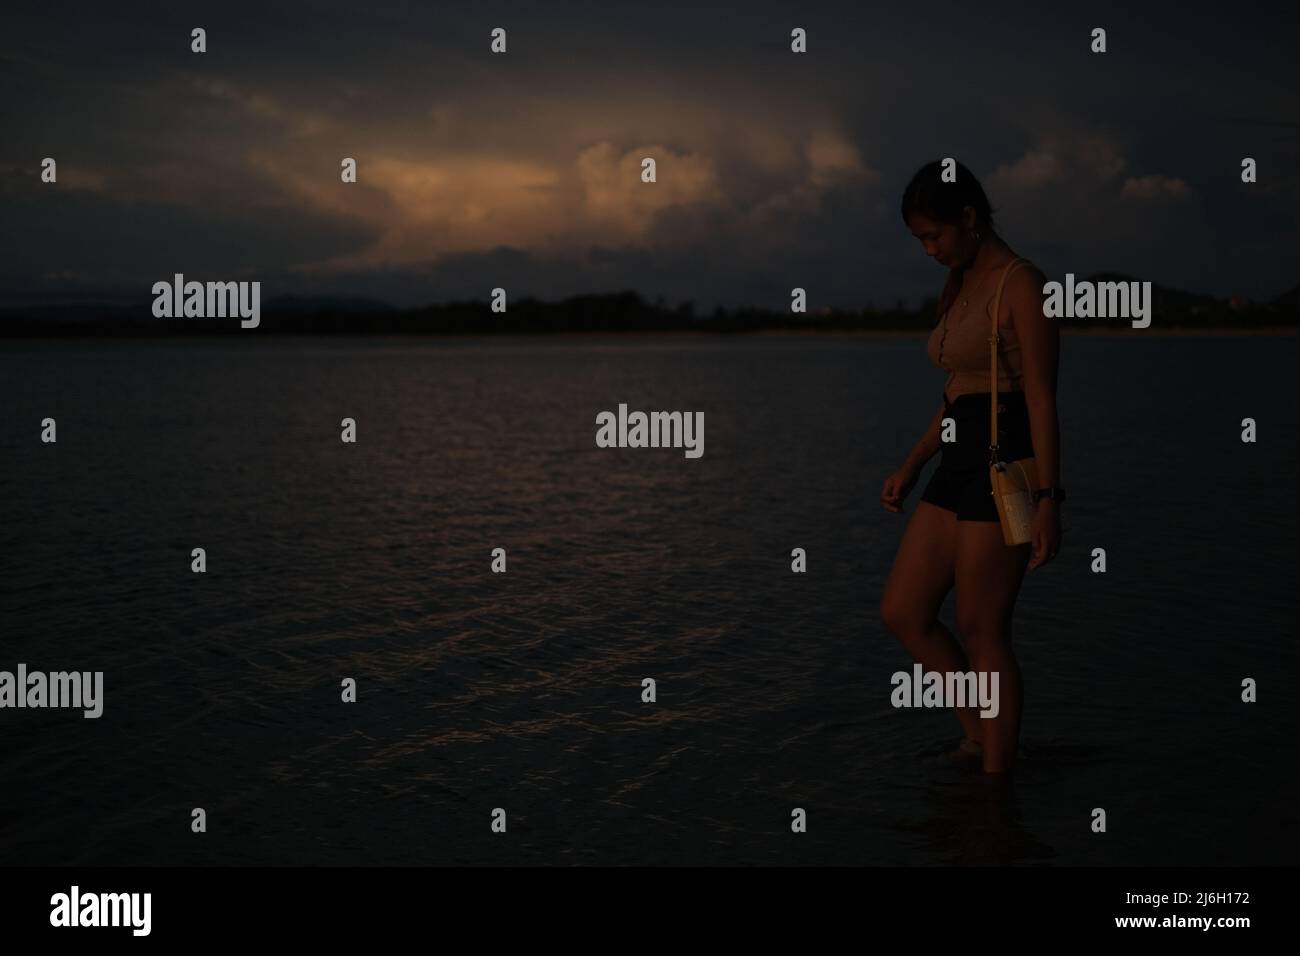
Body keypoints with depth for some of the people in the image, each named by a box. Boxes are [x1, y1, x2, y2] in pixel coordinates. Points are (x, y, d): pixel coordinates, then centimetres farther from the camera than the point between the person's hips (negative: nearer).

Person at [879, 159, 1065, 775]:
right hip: (958, 468, 9)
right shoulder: (959, 289, 16)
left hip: (1006, 469, -9)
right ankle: (979, 733, 21)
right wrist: (912, 467, 21)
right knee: (902, 613, 7)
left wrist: (1048, 501, -18)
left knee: (982, 634, -4)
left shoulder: (1021, 285, -11)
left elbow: (1042, 400, -15)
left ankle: (995, 772, 8)